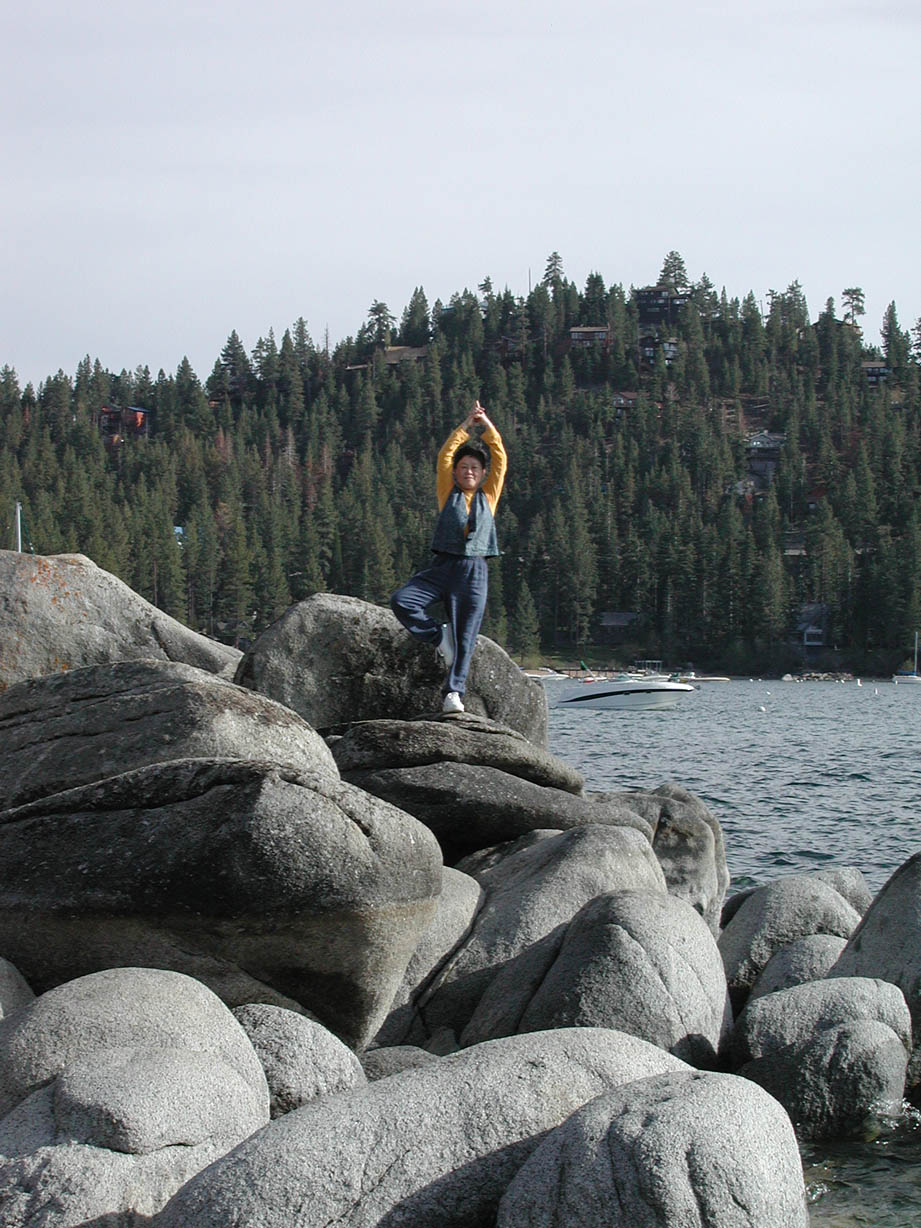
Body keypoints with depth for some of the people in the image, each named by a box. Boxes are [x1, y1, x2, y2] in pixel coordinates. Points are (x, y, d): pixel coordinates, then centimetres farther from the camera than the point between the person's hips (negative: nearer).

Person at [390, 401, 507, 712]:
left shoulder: (489, 496, 15)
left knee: (465, 636, -10)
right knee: (400, 601, -21)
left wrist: (487, 425, 9)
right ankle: (439, 638, -2)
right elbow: (445, 456, 7)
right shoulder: (448, 494, 13)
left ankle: (453, 693, -13)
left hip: (474, 572, 0)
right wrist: (466, 425, 8)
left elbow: (500, 459, 11)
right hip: (443, 566, 0)